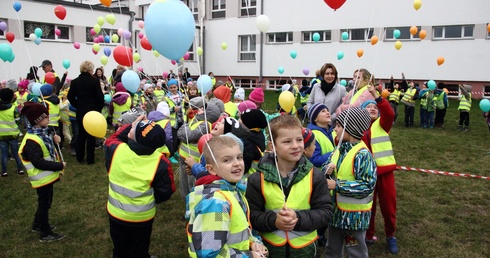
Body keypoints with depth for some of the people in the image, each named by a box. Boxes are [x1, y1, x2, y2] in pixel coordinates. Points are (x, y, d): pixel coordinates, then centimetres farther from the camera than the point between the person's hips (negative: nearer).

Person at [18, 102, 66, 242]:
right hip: (42, 178, -10)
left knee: (45, 202, 23)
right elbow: (38, 162, -31)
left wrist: (53, 140, 1)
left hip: (47, 176, 10)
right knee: (44, 204, 4)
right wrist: (59, 166, -26)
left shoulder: (40, 133, 5)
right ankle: (45, 234, 18)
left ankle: (38, 224, 42)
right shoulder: (32, 140, -27)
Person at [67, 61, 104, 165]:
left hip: (80, 111, 4)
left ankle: (79, 157, 24)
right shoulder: (94, 81, -13)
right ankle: (90, 159, 9)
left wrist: (77, 106, 13)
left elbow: (70, 97, 3)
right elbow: (100, 97, -12)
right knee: (91, 135, 5)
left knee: (81, 134, 18)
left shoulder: (75, 81, 0)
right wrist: (99, 108, 1)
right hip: (92, 111, -4)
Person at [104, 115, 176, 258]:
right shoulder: (160, 162, -24)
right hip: (143, 217, -1)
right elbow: (166, 191, -13)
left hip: (116, 213, 2)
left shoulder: (115, 150, -21)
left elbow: (110, 140, 5)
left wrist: (131, 125, 0)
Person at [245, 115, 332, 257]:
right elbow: (251, 214, -6)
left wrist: (299, 218, -21)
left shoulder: (315, 176, -8)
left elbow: (325, 212, -7)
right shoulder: (258, 179, -9)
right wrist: (273, 220, -23)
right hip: (269, 247, 0)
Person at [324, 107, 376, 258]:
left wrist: (337, 185, -25)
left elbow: (368, 186, -26)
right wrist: (328, 170, -10)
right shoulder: (339, 149, 2)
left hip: (354, 214, -8)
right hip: (336, 209, 8)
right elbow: (335, 170, 15)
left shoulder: (363, 155, -22)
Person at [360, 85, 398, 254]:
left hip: (384, 171, 0)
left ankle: (390, 236, 32)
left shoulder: (382, 124, 3)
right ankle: (368, 236, 30)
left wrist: (377, 96, -28)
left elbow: (389, 114, -19)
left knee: (388, 206, 10)